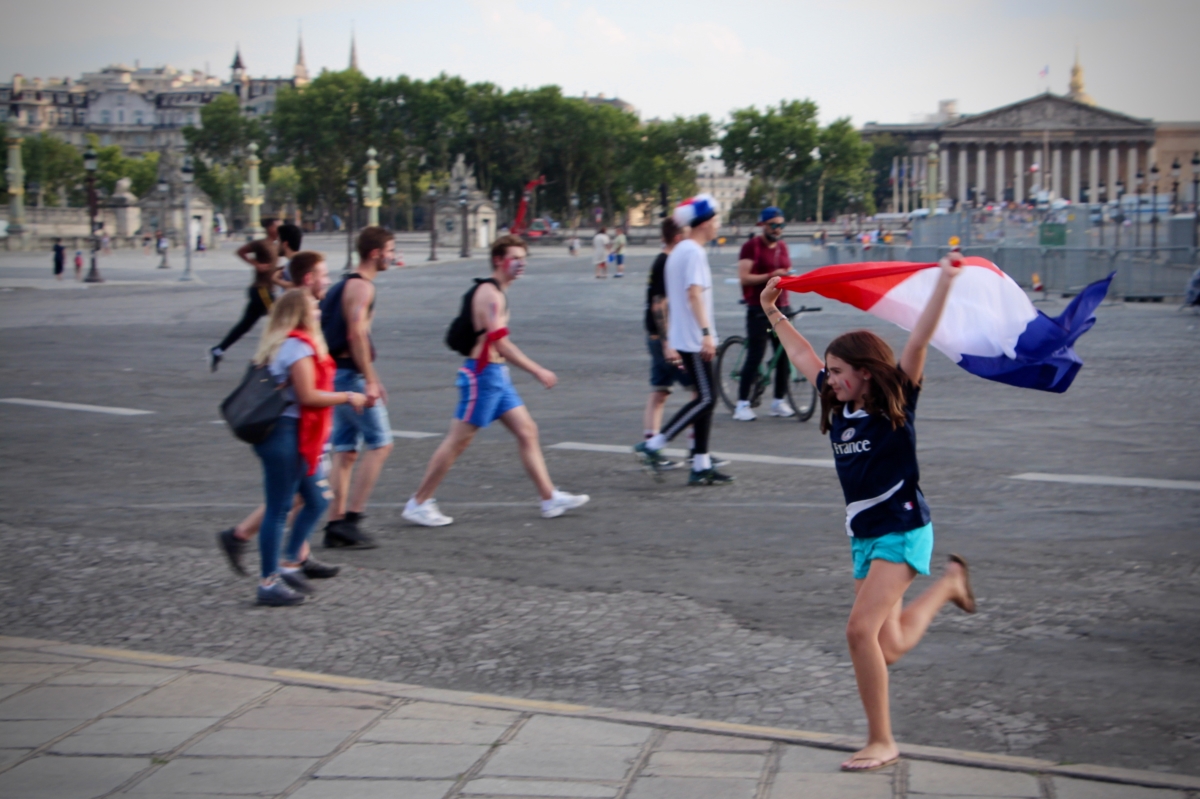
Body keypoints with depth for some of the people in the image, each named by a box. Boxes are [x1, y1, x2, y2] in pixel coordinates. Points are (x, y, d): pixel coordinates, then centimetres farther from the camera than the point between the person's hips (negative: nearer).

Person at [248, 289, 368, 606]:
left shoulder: (283, 344, 16)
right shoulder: (299, 348, -15)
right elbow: (308, 396, -20)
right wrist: (347, 397, -10)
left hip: (297, 438, 11)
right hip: (286, 435, -11)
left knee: (316, 500, 15)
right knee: (279, 508, -3)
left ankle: (288, 564, 22)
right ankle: (269, 583, 3)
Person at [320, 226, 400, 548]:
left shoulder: (349, 284, 19)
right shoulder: (361, 286, -12)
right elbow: (356, 334, -23)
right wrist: (370, 381, -23)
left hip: (339, 375, 10)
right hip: (350, 374, -10)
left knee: (346, 450, 10)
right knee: (380, 443, -5)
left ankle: (336, 525, 11)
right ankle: (350, 519, -8)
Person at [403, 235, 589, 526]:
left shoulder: (496, 292, 16)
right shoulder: (490, 294, -16)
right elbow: (500, 343, -24)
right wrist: (538, 371, -25)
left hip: (497, 375, 10)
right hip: (482, 374, -10)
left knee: (527, 431, 7)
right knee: (458, 441, -4)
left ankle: (550, 498, 9)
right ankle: (418, 503, 4)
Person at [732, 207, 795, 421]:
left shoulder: (783, 247, 14)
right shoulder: (751, 247, -7)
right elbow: (744, 277, -15)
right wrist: (769, 276, -23)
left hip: (780, 308, 6)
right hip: (759, 310, -6)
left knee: (784, 355, 3)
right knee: (755, 355, -9)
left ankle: (779, 401, 13)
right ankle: (742, 404, -4)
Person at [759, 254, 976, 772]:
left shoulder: (895, 403, -10)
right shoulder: (839, 407, 6)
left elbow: (919, 341, -20)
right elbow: (802, 354, 21)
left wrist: (945, 281, -26)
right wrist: (773, 315, 28)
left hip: (902, 532, -7)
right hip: (864, 536, 7)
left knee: (861, 630, -18)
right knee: (889, 648, 11)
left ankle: (881, 742, -6)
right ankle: (947, 583, 37)